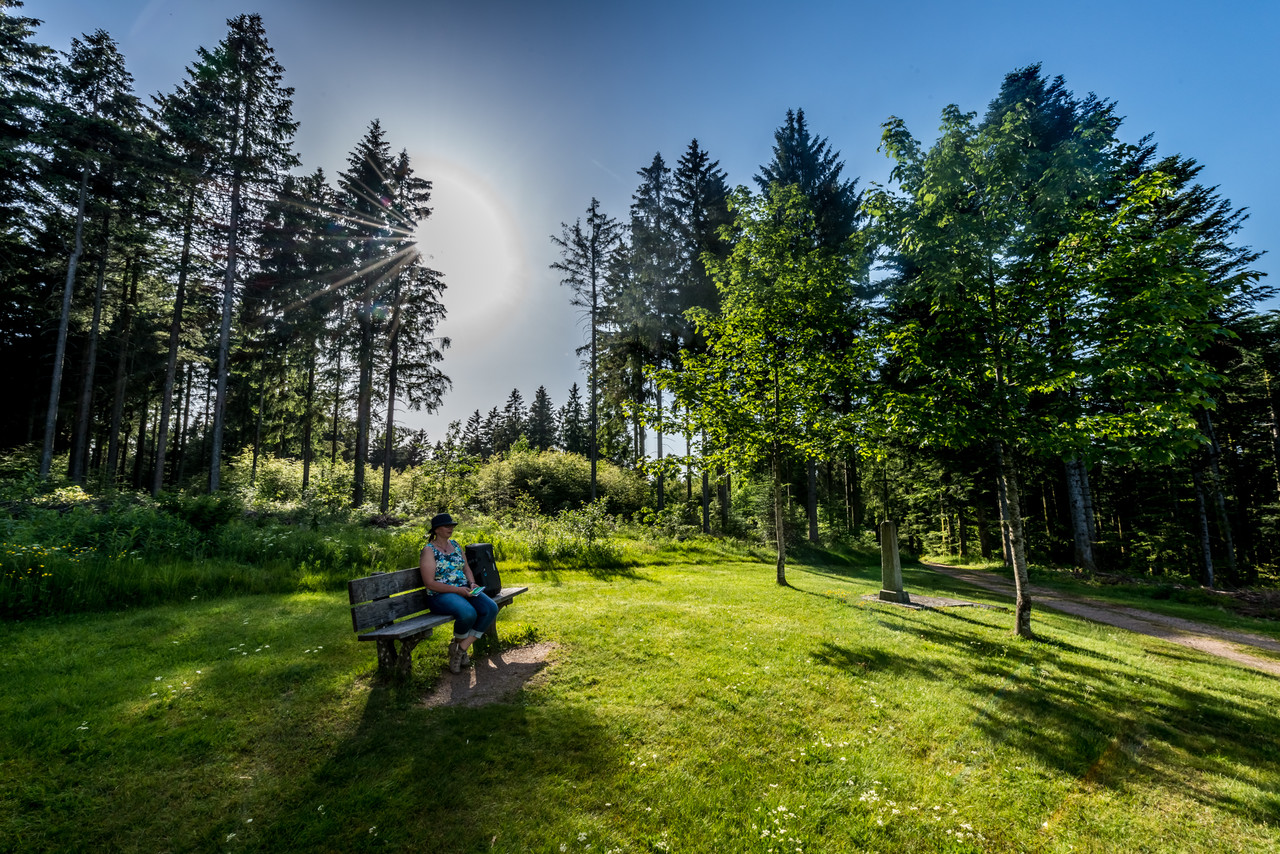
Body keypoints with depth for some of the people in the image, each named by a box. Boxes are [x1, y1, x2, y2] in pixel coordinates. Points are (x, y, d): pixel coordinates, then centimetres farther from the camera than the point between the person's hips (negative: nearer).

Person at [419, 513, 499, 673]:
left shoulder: (454, 544, 15)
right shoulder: (429, 550, -6)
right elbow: (429, 583, -13)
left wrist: (472, 583, 0)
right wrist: (457, 590, -18)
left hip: (464, 590, 7)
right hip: (440, 595, -7)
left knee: (491, 608, -19)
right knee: (468, 613, -35)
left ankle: (461, 648, -10)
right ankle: (458, 642, 0)